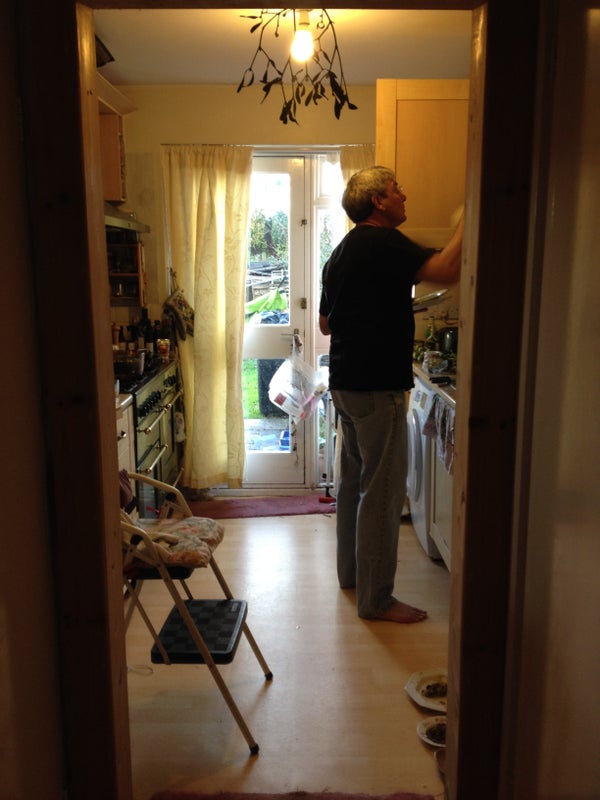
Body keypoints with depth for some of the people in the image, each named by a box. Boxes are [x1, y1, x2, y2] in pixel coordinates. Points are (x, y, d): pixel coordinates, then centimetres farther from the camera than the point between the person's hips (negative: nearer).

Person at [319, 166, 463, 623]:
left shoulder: (341, 252, 16)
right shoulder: (383, 243, -13)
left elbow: (326, 323, 22)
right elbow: (448, 271, -25)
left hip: (345, 383, 10)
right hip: (376, 386, -10)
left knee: (355, 478, 18)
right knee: (383, 491, -4)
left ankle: (351, 571, 32)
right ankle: (376, 599, 5)